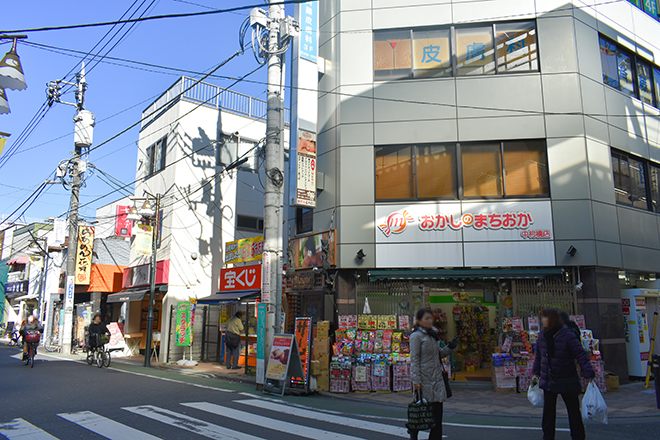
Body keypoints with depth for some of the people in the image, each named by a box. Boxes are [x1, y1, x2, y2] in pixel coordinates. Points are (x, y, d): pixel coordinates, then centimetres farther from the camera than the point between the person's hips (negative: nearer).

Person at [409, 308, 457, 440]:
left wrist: (450, 347, 4)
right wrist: (416, 380, -16)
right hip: (424, 378, -7)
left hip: (437, 377, 7)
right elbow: (414, 359, -12)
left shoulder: (433, 335, 14)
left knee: (437, 409, 6)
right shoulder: (416, 336, -9)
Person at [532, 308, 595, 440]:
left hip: (567, 381, -5)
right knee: (548, 410, 10)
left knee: (573, 410, 9)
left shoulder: (567, 335, -17)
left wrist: (588, 373, -22)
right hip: (548, 380, 5)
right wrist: (536, 371, 16)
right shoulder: (542, 335, 1)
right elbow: (539, 354, 13)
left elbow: (581, 355, -16)